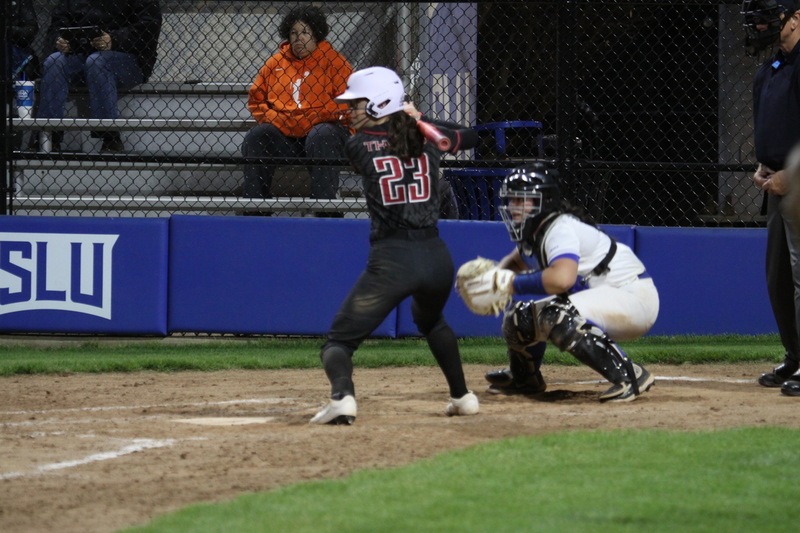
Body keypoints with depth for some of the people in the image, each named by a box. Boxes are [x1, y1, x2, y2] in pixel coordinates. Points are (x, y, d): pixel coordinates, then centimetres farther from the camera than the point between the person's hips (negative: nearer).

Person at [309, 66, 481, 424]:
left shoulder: (357, 146, -1)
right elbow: (470, 137, 30)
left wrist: (405, 121, 29)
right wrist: (421, 120, 37)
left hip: (390, 260, -5)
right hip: (437, 257, 5)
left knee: (339, 341, 0)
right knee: (431, 321, 38)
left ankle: (342, 396, -29)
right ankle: (462, 396, 41)